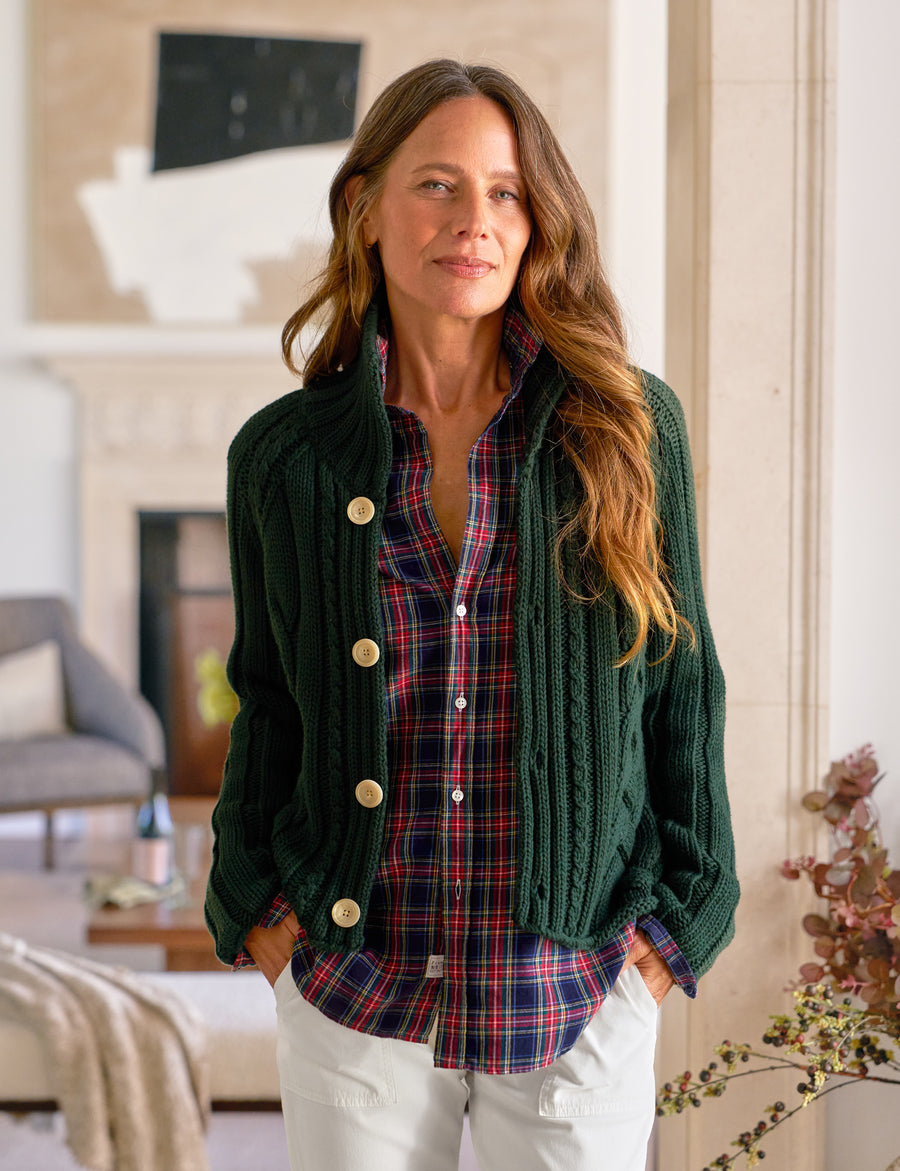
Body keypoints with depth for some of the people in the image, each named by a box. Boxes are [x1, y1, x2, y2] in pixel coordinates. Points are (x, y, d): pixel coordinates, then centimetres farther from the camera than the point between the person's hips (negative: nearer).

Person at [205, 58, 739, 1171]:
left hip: (581, 993, 0)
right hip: (355, 987, 1)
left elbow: (681, 686, 2)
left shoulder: (629, 428, -2)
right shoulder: (283, 454, 0)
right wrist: (257, 912, 2)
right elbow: (267, 706, 10)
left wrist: (674, 925, 0)